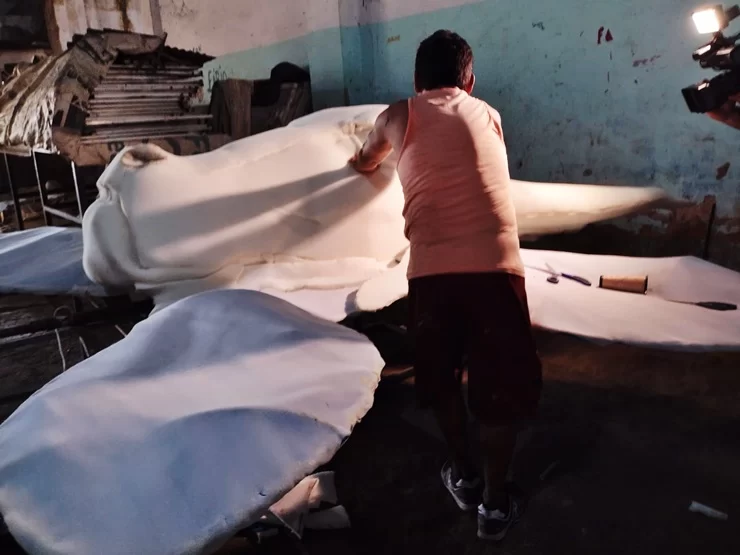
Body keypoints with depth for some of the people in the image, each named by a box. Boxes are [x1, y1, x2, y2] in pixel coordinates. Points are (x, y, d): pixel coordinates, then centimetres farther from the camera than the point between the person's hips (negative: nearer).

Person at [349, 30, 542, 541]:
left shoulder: (400, 115, 17)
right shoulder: (488, 114, 21)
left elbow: (365, 164, 37)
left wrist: (361, 161, 62)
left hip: (431, 268, 0)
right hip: (495, 263, 1)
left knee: (439, 375, 22)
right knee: (503, 383, 15)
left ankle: (463, 476, 36)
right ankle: (495, 501, 25)